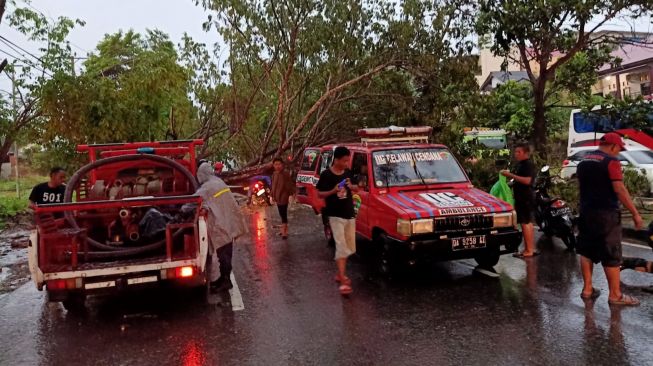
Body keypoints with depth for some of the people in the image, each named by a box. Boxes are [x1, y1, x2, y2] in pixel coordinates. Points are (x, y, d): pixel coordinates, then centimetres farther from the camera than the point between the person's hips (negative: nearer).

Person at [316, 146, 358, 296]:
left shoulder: (348, 173, 6)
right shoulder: (326, 175, -10)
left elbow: (356, 188, 16)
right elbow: (319, 194, -6)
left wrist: (352, 187, -8)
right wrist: (333, 191, -23)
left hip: (350, 215, 6)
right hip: (336, 216, -6)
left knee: (349, 248, 13)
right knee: (341, 247, -13)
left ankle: (340, 274, 30)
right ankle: (343, 282, -13)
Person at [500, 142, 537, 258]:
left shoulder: (528, 164, -13)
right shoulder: (520, 164, 18)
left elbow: (527, 180, -25)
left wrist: (511, 175, -23)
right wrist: (509, 175, 14)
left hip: (526, 198, -11)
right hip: (521, 197, 11)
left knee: (526, 223, -10)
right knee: (527, 223, 13)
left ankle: (529, 250, -8)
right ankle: (530, 249, 20)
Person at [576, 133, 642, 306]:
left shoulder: (583, 162, 12)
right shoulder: (611, 161, -12)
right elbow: (619, 189, -18)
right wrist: (635, 213, -15)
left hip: (586, 212, 8)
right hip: (606, 214, -7)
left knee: (586, 252, 12)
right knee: (611, 255, 0)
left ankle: (587, 289, 17)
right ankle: (615, 295, 6)